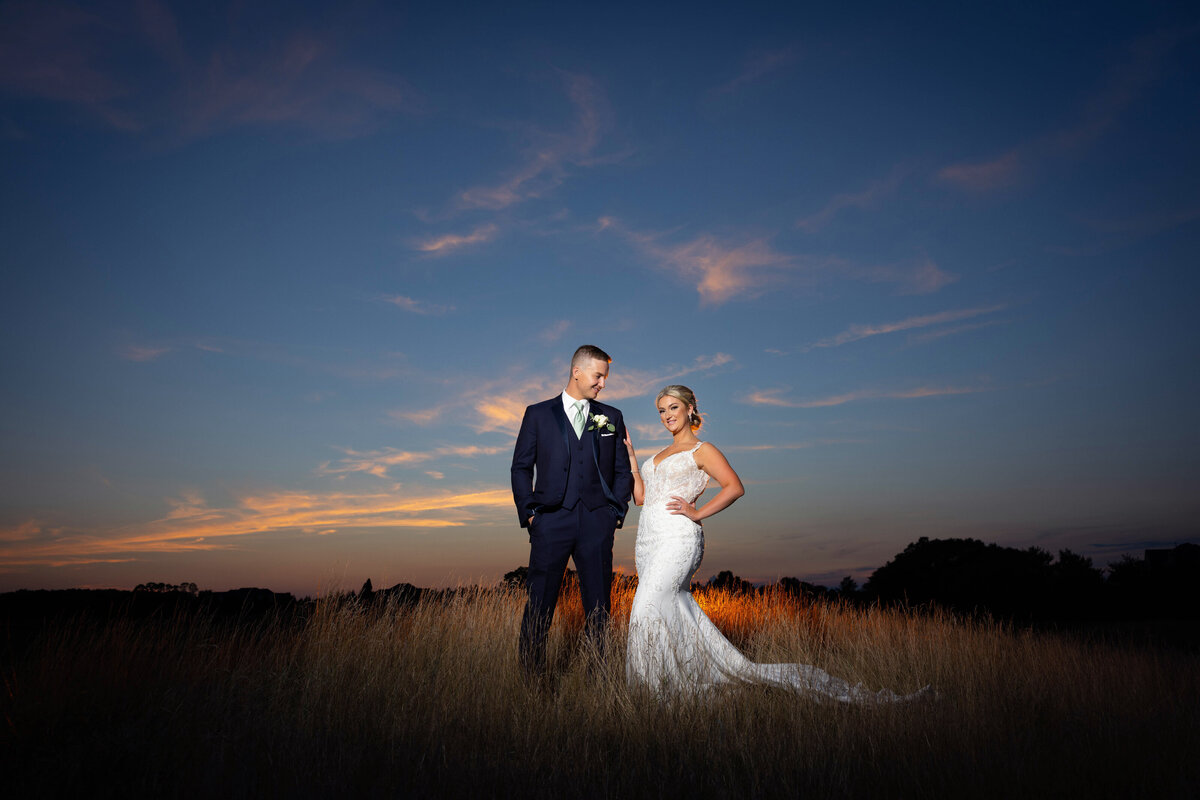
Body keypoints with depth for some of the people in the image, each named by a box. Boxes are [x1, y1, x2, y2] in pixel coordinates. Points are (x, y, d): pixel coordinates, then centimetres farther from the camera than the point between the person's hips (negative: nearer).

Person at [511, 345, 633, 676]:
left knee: (599, 606, 5)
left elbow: (623, 471, 15)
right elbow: (521, 467, 7)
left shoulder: (611, 418, 13)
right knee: (539, 605, 0)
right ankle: (530, 674, 10)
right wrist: (528, 513, -1)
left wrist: (615, 512, 4)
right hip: (551, 522, -1)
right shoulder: (538, 413, 8)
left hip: (597, 524, 2)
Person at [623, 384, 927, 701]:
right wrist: (630, 455, 17)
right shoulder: (659, 454, 24)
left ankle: (650, 688, -6)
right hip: (648, 539, 8)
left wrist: (697, 513, -11)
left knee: (647, 610, -19)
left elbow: (735, 487, -7)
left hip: (678, 537, -8)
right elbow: (640, 496, 20)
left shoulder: (700, 450, 2)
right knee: (676, 613, 7)